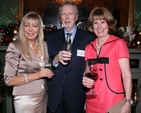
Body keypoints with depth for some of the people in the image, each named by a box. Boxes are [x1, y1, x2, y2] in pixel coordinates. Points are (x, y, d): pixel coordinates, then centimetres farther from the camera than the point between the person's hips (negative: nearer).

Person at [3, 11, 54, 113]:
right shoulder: (15, 46, -12)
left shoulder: (44, 45, 3)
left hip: (44, 96, 5)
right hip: (25, 99, -5)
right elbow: (9, 80, -14)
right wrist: (36, 75, -22)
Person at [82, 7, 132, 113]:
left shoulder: (119, 43, -6)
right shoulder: (89, 47, 6)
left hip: (113, 102, -4)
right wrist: (85, 80, -3)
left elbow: (126, 74, -9)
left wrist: (128, 102, -15)